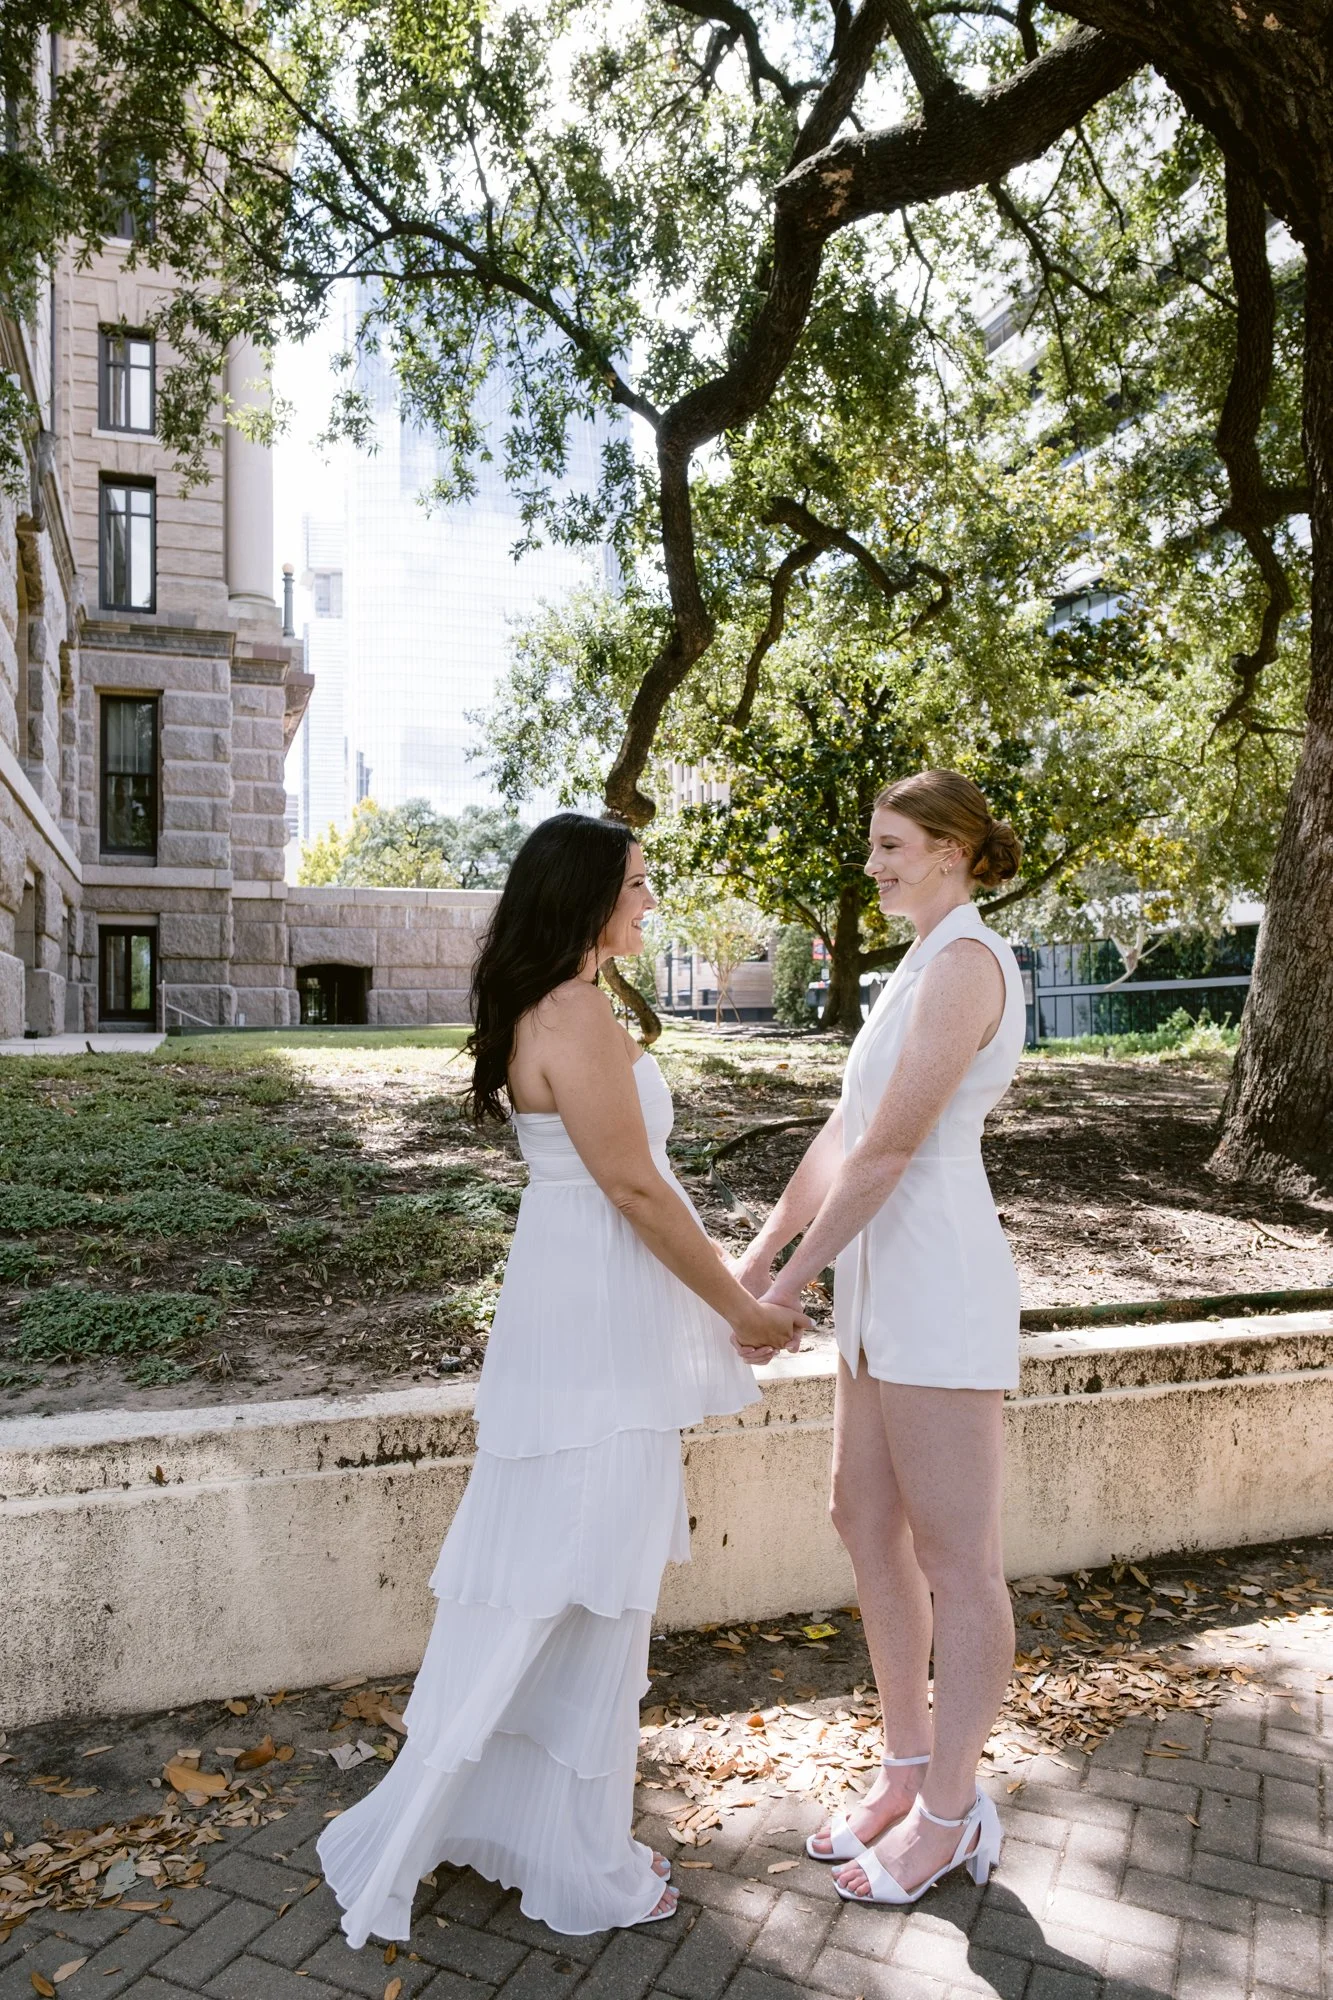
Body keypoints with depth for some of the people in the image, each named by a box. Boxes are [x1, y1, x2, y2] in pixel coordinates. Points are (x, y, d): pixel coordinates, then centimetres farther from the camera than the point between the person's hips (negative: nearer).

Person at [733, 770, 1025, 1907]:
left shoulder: (965, 959, -13)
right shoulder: (919, 969, 16)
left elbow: (892, 1145, -18)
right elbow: (845, 1132, 15)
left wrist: (794, 1281, -12)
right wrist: (761, 1250, 11)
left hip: (939, 1290, -10)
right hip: (883, 1281, 10)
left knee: (956, 1561, 6)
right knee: (868, 1526, 17)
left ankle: (950, 1816, 24)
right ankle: (910, 1772, 34)